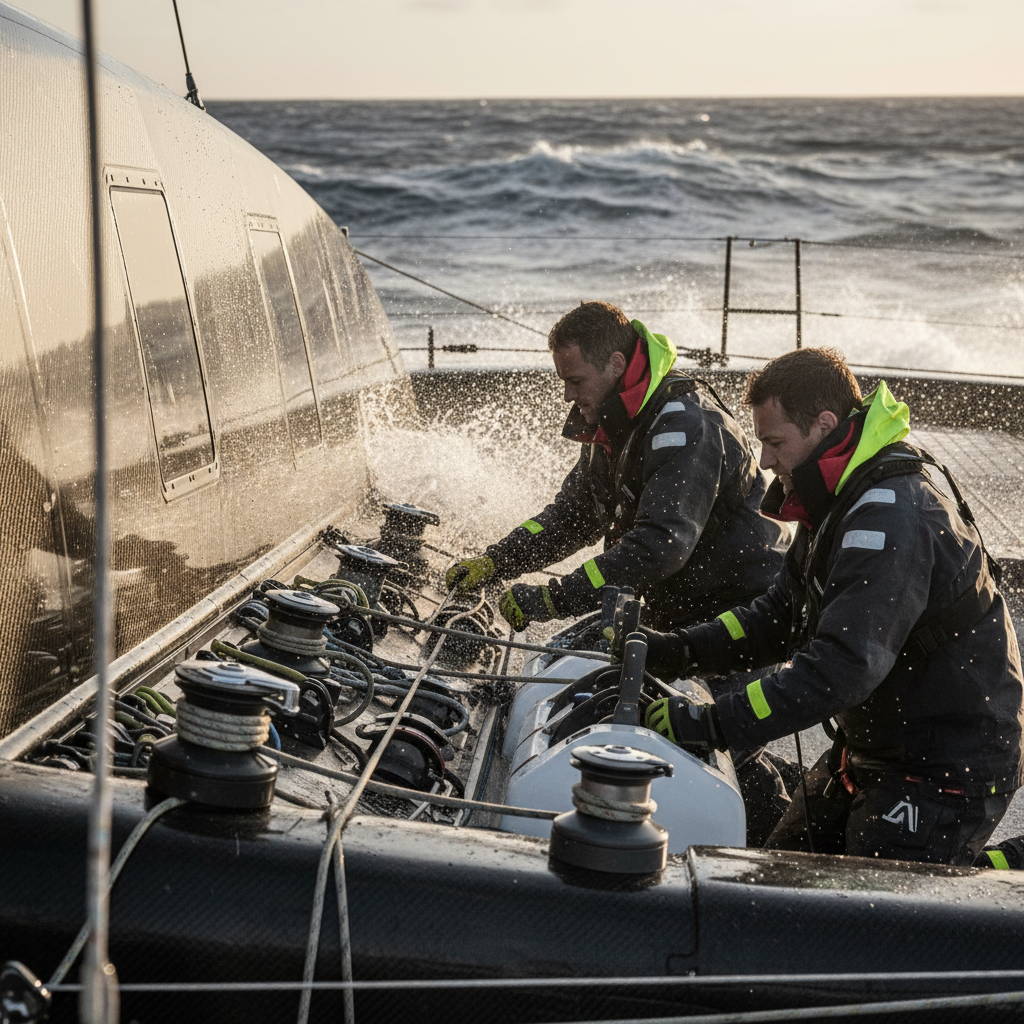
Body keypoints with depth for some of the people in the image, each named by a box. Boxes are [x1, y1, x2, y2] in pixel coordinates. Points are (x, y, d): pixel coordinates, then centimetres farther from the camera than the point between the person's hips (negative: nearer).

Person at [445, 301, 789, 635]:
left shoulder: (687, 426, -23)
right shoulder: (609, 429, 8)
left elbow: (660, 545, -31)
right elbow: (570, 514, 17)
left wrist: (552, 601, -32)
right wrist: (493, 563, 2)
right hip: (678, 616, 9)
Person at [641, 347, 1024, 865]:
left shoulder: (893, 516, -27)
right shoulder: (839, 501, 6)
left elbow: (843, 666, -35)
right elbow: (782, 613, 12)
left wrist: (708, 725, -34)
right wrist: (679, 651, -3)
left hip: (948, 769, -10)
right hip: (872, 752, 10)